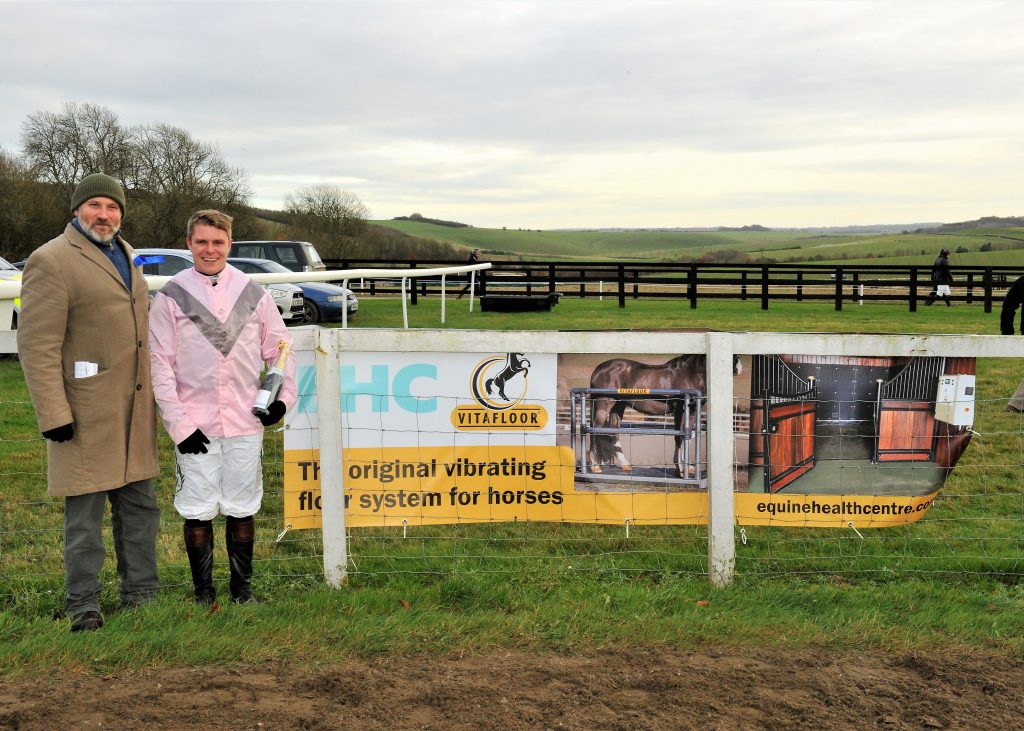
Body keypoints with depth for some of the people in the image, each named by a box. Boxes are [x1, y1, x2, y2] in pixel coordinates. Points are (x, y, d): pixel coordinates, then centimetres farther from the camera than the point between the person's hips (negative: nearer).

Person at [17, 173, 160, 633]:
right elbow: (37, 346, -16)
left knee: (140, 506, 13)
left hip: (134, 407, 8)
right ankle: (83, 607, 14)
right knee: (85, 513, 2)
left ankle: (141, 595, 25)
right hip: (85, 413, -8)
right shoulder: (51, 260, -11)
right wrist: (53, 416, -20)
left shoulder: (124, 253, 15)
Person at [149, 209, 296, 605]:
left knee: (242, 508, 9)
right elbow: (160, 364, -1)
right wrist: (178, 422, -7)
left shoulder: (253, 293, 6)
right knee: (197, 511, 3)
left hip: (245, 422, 2)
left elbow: (279, 347, 14)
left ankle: (242, 587, 22)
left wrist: (283, 395, 2)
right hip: (195, 425, -1)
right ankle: (203, 592, 16)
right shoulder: (170, 298, 0)